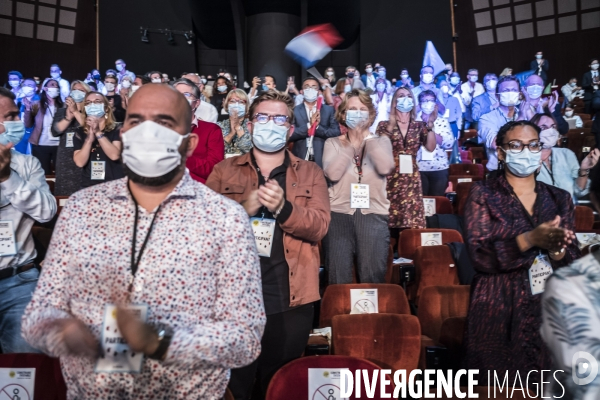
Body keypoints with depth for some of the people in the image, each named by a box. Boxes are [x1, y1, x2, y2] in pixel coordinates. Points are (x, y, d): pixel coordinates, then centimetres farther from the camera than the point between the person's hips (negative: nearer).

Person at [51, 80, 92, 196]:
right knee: (64, 190, 2)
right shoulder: (61, 111, 14)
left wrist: (75, 111, -12)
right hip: (65, 157, 3)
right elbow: (55, 131, 0)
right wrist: (69, 116, -12)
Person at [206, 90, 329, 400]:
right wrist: (243, 209, -19)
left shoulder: (310, 173, 7)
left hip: (289, 301, 1)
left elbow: (319, 227, -5)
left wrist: (283, 208, -23)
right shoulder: (223, 171, 8)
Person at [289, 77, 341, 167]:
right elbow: (289, 134, -6)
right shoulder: (294, 111, 5)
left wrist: (317, 127, -12)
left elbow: (336, 132, -1)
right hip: (300, 160, -1)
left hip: (323, 160, 1)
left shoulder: (329, 110, 8)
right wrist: (309, 125, -15)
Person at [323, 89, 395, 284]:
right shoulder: (333, 143, 9)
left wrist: (367, 137, -5)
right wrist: (352, 143, -4)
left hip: (373, 213, 1)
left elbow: (385, 168, -10)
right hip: (339, 213, 0)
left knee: (372, 276, -4)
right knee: (339, 277, -4)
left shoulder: (381, 141, 11)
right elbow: (332, 174, -9)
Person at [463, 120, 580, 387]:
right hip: (499, 316, -3)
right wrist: (530, 239, -25)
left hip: (551, 313, 3)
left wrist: (556, 250, -18)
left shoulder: (559, 198, 10)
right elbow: (479, 254, -13)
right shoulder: (483, 194, -1)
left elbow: (573, 263, 4)